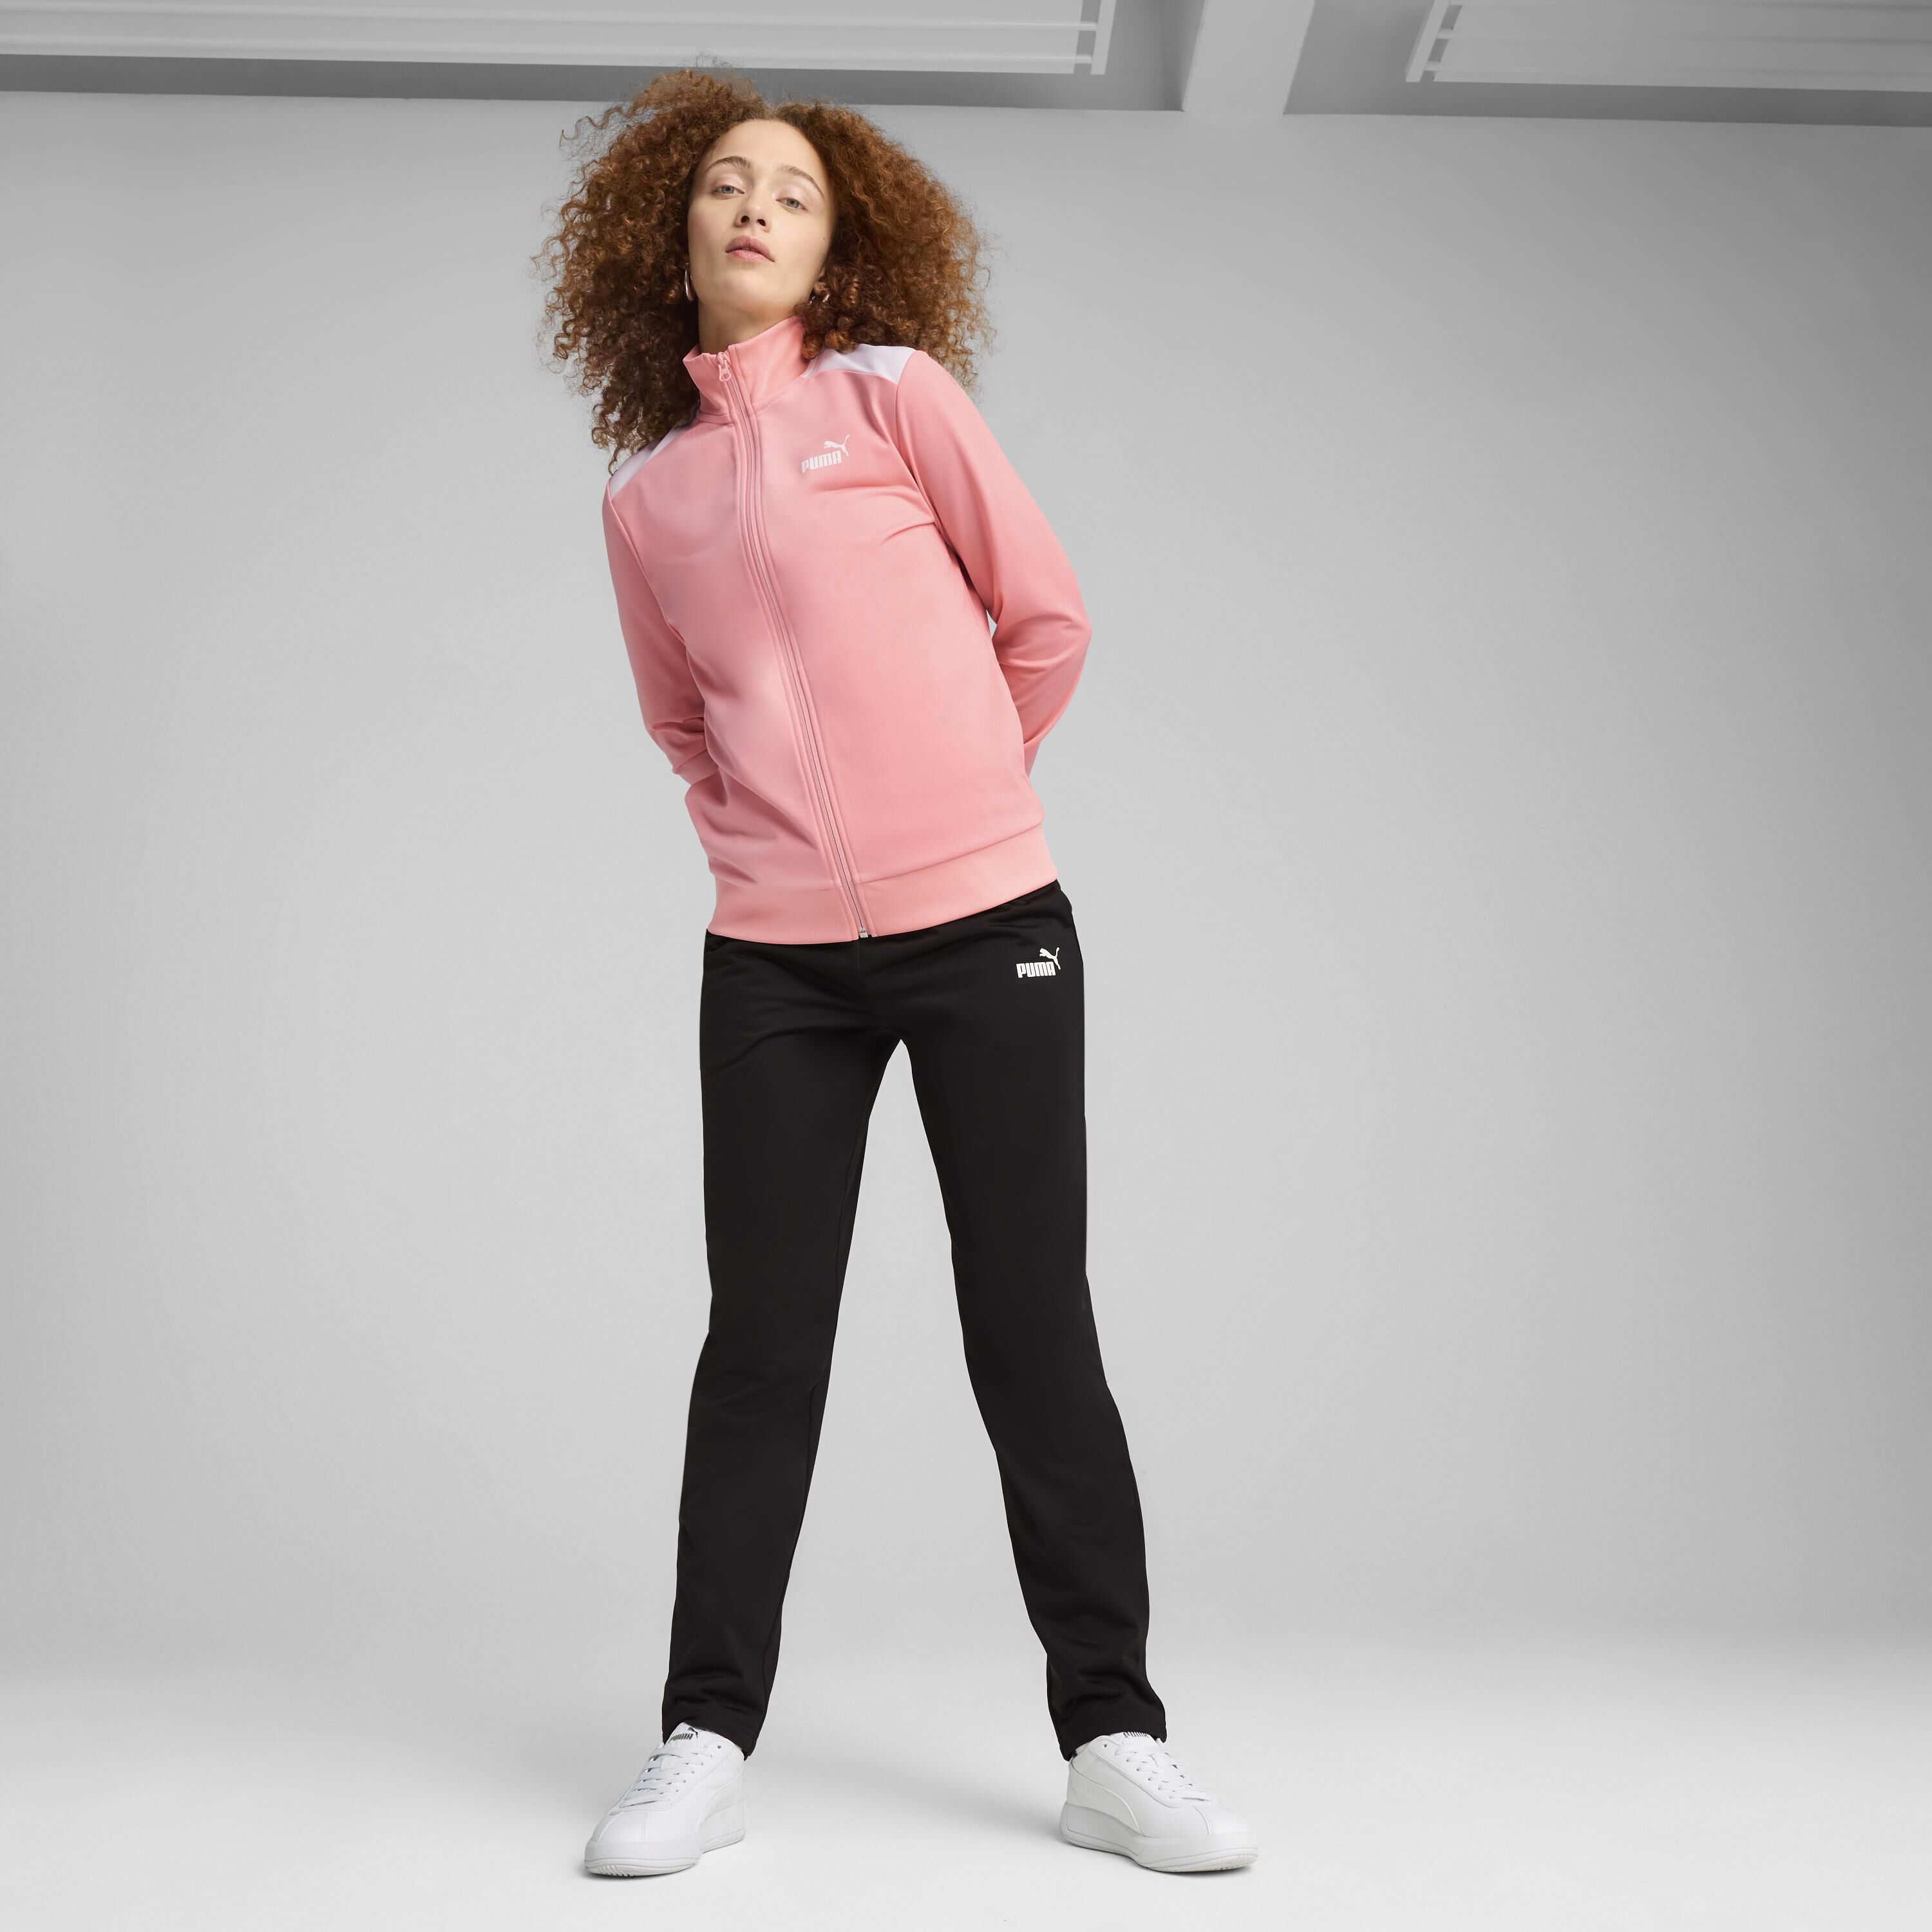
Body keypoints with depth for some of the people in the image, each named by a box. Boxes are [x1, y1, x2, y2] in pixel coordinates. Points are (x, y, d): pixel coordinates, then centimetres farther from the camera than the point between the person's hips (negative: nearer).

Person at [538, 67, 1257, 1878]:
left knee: (1037, 1334, 1)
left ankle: (1112, 1742, 11)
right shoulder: (643, 494, 12)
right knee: (760, 1345, 5)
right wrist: (775, 831, 13)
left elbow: (1046, 618, 5)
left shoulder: (895, 392, 3)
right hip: (773, 960, 3)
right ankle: (706, 1741, 15)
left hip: (985, 928, -2)